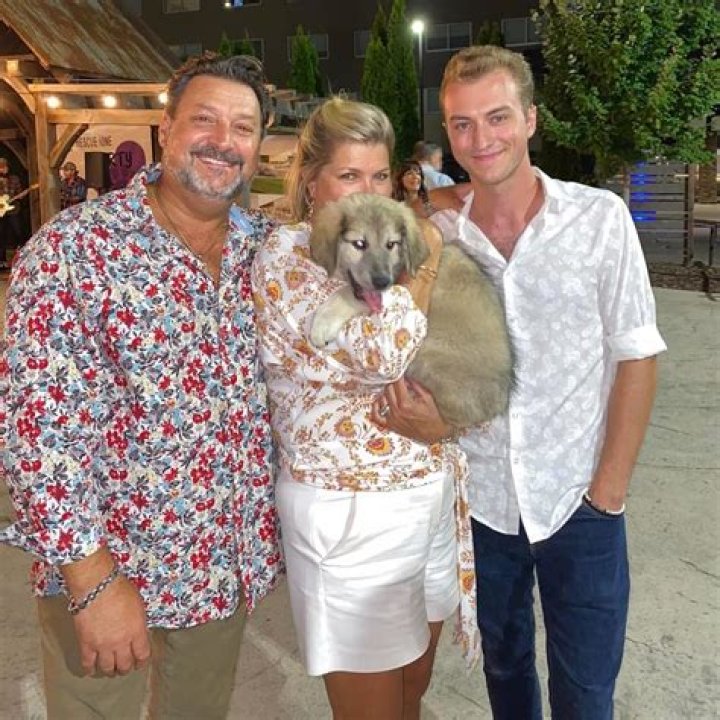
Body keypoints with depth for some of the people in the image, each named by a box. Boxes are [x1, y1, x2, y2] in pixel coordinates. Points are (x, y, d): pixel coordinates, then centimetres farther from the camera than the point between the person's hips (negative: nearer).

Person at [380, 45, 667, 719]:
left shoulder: (600, 218, -9)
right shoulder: (435, 234, -3)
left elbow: (635, 356, -5)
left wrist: (609, 489, -7)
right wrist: (413, 405, -14)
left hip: (577, 500, -2)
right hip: (478, 497, 2)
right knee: (503, 665, 22)